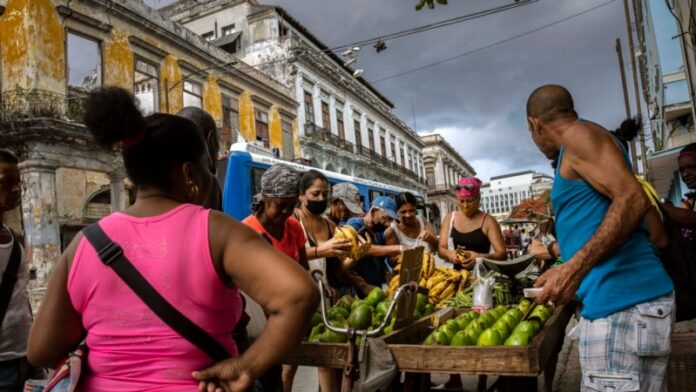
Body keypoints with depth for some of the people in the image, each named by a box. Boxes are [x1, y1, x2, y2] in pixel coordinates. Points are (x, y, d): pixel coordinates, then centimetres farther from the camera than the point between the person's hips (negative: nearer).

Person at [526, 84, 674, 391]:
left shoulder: (578, 135, -5)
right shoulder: (582, 145, 23)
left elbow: (633, 200, -19)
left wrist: (574, 269, -26)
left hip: (621, 302, -10)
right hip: (627, 297, 10)